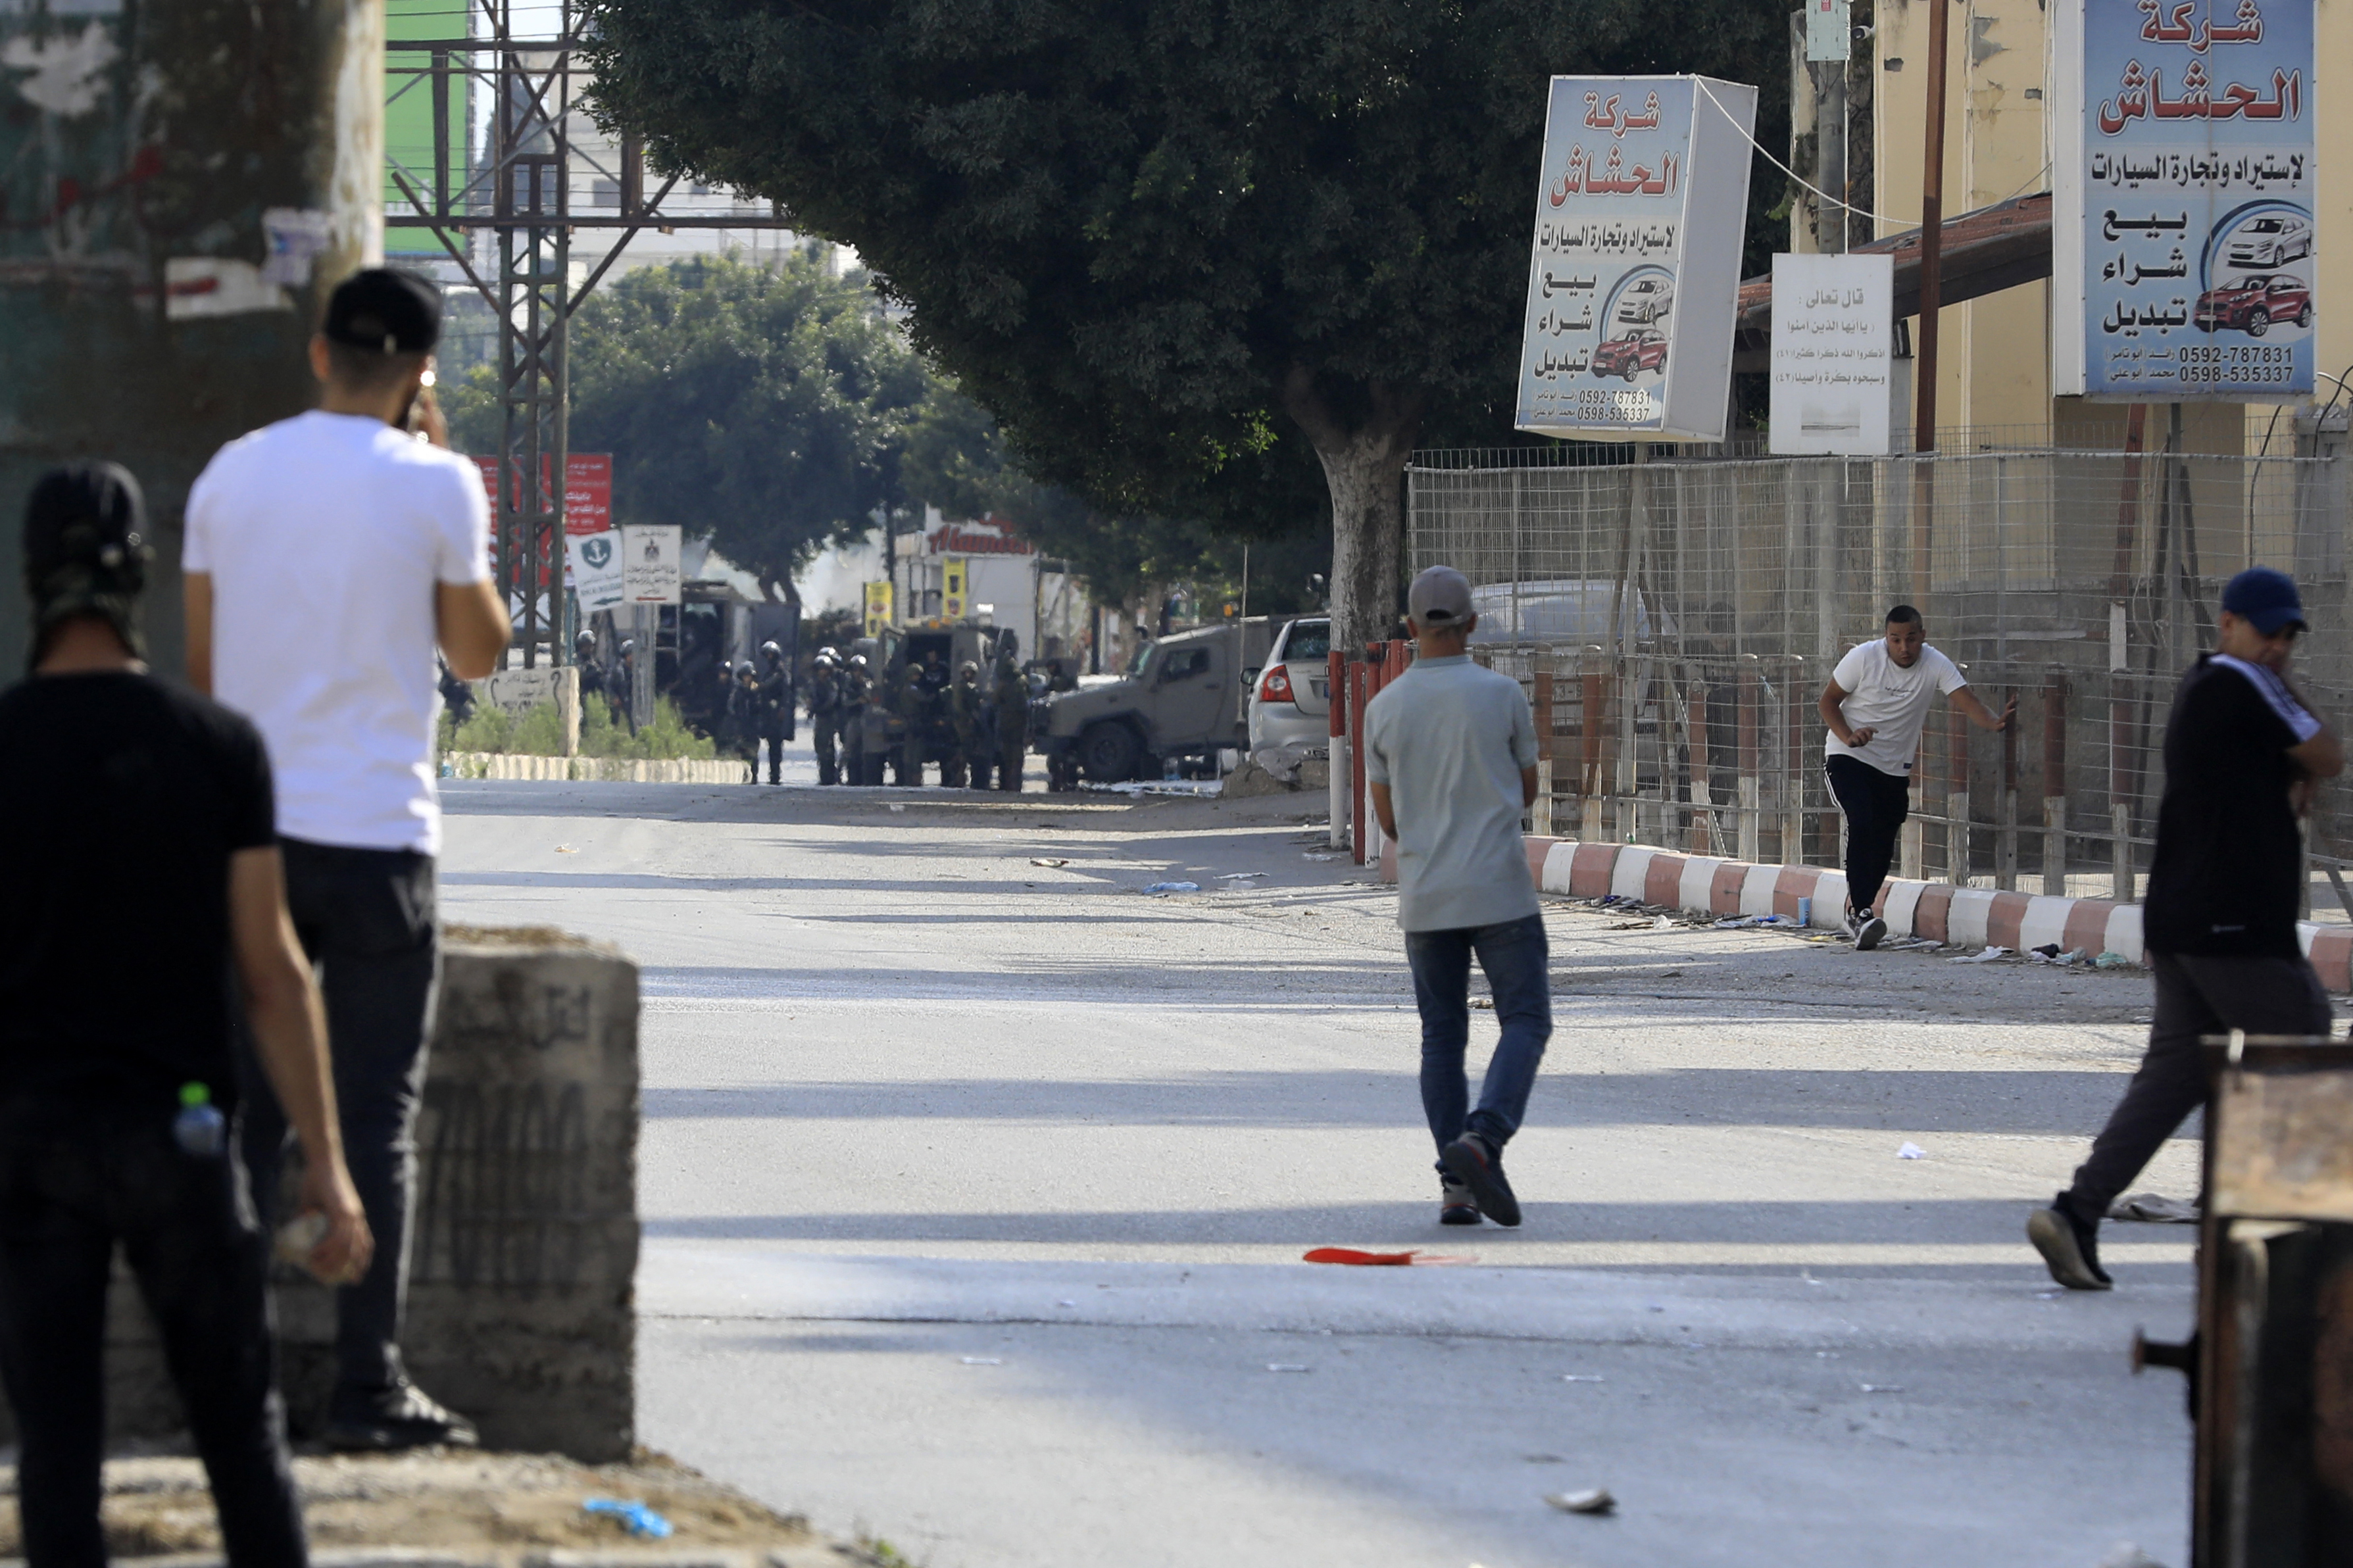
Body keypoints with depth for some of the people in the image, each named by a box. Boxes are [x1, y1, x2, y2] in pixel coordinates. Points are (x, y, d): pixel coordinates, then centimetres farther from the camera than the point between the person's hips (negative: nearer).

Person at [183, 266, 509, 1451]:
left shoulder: (231, 476, 5)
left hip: (250, 831, 4)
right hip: (375, 834, -4)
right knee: (375, 1121, 0)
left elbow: (199, 664, 9)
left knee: (247, 1117, 9)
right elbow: (478, 651, 5)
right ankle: (367, 1387, -2)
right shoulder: (434, 484, -7)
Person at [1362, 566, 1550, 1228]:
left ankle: (1456, 1187, 3)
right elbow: (1525, 792, 8)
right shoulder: (1502, 695, -6)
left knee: (1443, 1037, 12)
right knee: (1526, 1022, 4)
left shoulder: (1385, 709, 0)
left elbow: (1389, 819, 8)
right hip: (1500, 893, -3)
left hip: (1424, 896, 3)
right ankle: (1482, 1141, -20)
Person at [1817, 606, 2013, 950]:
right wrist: (1848, 736, -22)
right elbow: (1828, 700, -4)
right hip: (1848, 758, -4)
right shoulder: (1863, 658, -14)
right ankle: (1861, 912, -28)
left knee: (1883, 847, 6)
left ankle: (1857, 911, 28)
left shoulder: (1936, 665, -10)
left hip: (1895, 768, 4)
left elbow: (1968, 702, -21)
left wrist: (1995, 722, -42)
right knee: (1861, 824, -25)